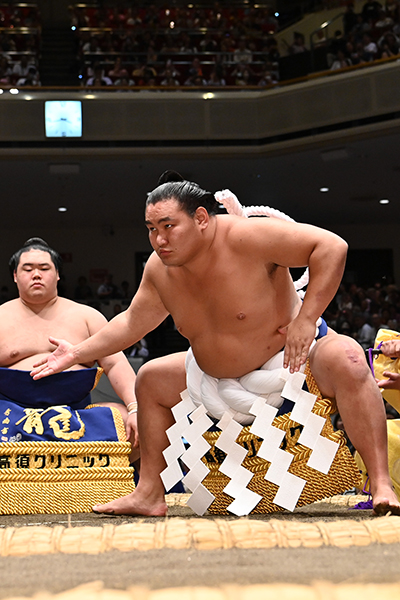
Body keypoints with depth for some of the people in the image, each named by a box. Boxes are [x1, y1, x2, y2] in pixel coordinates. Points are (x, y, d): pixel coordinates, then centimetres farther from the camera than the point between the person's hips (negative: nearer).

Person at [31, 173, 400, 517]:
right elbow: (133, 323, 11)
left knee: (345, 358, -38)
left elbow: (333, 246, -30)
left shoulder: (245, 237, -28)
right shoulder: (159, 269, -6)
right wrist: (78, 353, 5)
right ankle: (150, 495, 13)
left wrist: (306, 319, -35)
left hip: (293, 358, -7)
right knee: (151, 380, 10)